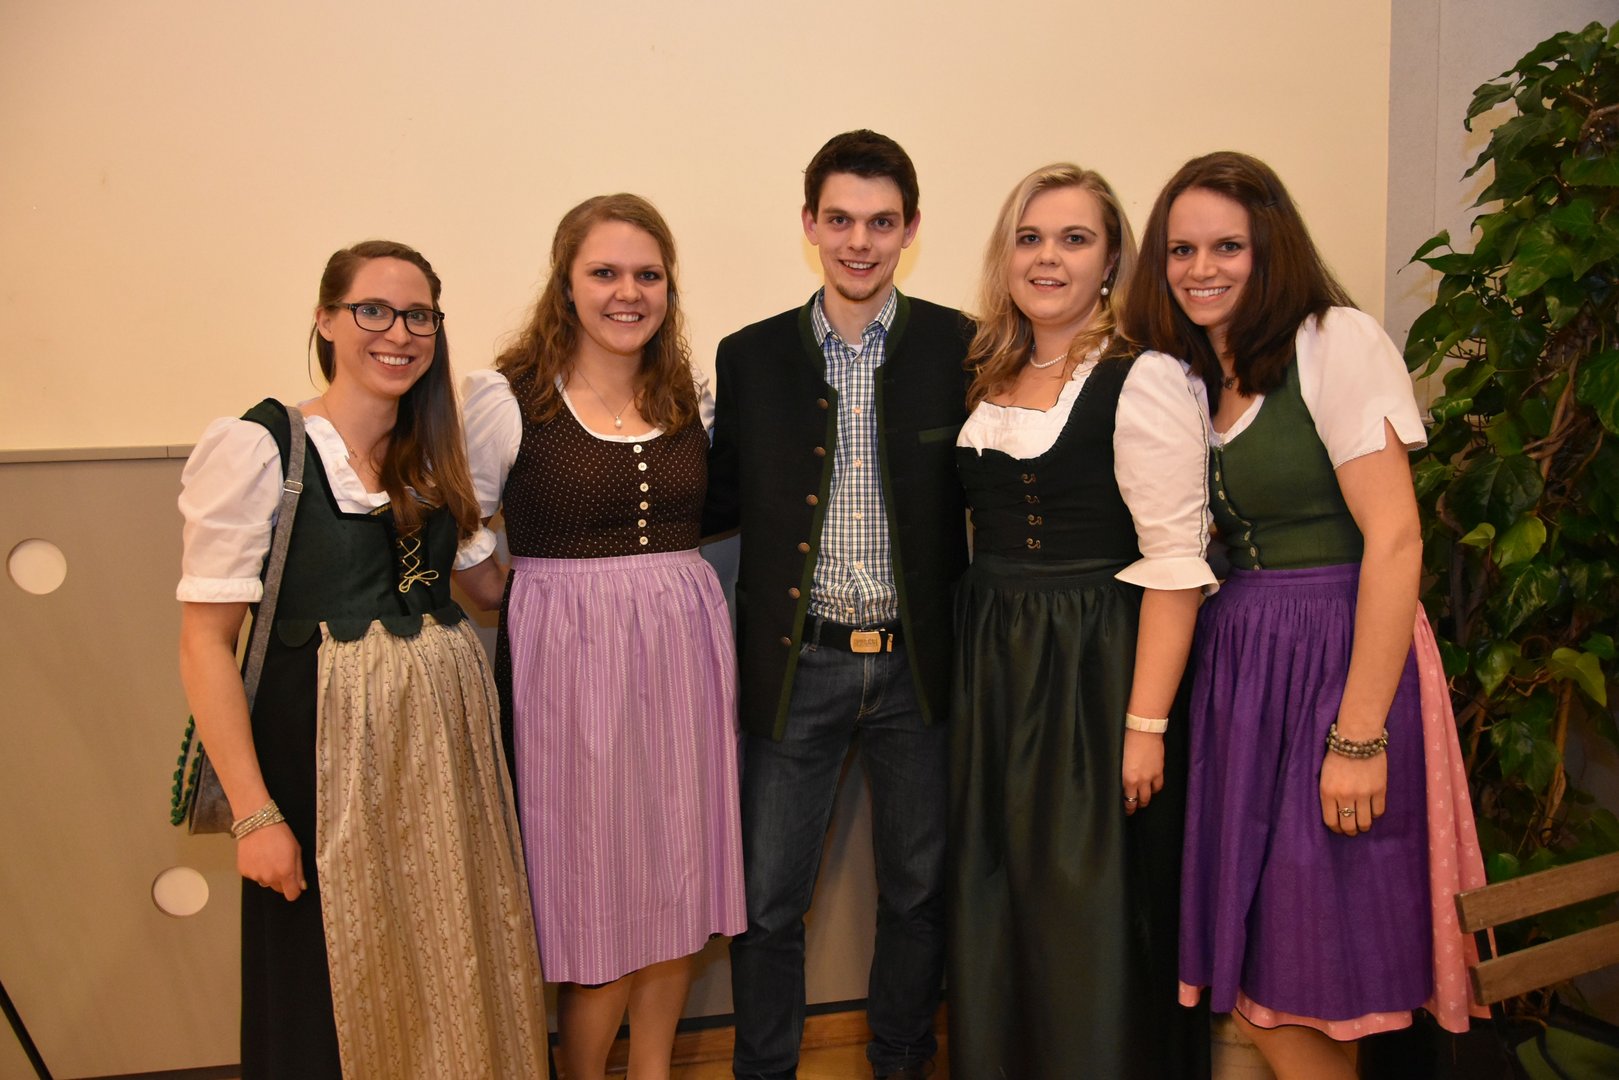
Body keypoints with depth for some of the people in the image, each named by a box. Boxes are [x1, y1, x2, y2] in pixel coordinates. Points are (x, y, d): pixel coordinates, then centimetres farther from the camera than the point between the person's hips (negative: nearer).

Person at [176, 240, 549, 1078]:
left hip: (450, 741, 6)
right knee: (338, 995, 8)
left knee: (457, 977, 14)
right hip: (328, 749, -5)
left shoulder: (434, 456, 10)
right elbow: (205, 643, -11)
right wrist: (254, 813, -15)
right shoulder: (256, 448, -9)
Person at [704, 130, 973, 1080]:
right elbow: (721, 502, 6)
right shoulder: (751, 356, 1)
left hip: (917, 666, 0)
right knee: (768, 901, 9)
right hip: (795, 668, 0)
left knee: (920, 891, 17)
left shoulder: (958, 347, -3)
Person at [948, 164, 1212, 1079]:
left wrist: (1147, 722, -20)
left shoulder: (1144, 379, -11)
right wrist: (971, 678, 8)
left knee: (1093, 915, 4)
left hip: (1099, 667, -6)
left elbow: (1174, 563, -16)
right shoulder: (991, 379, 10)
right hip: (994, 668, 7)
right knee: (1000, 907, 15)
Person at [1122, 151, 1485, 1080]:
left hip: (1340, 658, -6)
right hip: (1232, 663, 6)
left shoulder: (1336, 342, -9)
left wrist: (1360, 734, -20)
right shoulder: (1189, 373, 12)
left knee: (1325, 965, 3)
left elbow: (1394, 540, -16)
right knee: (1253, 961, 11)